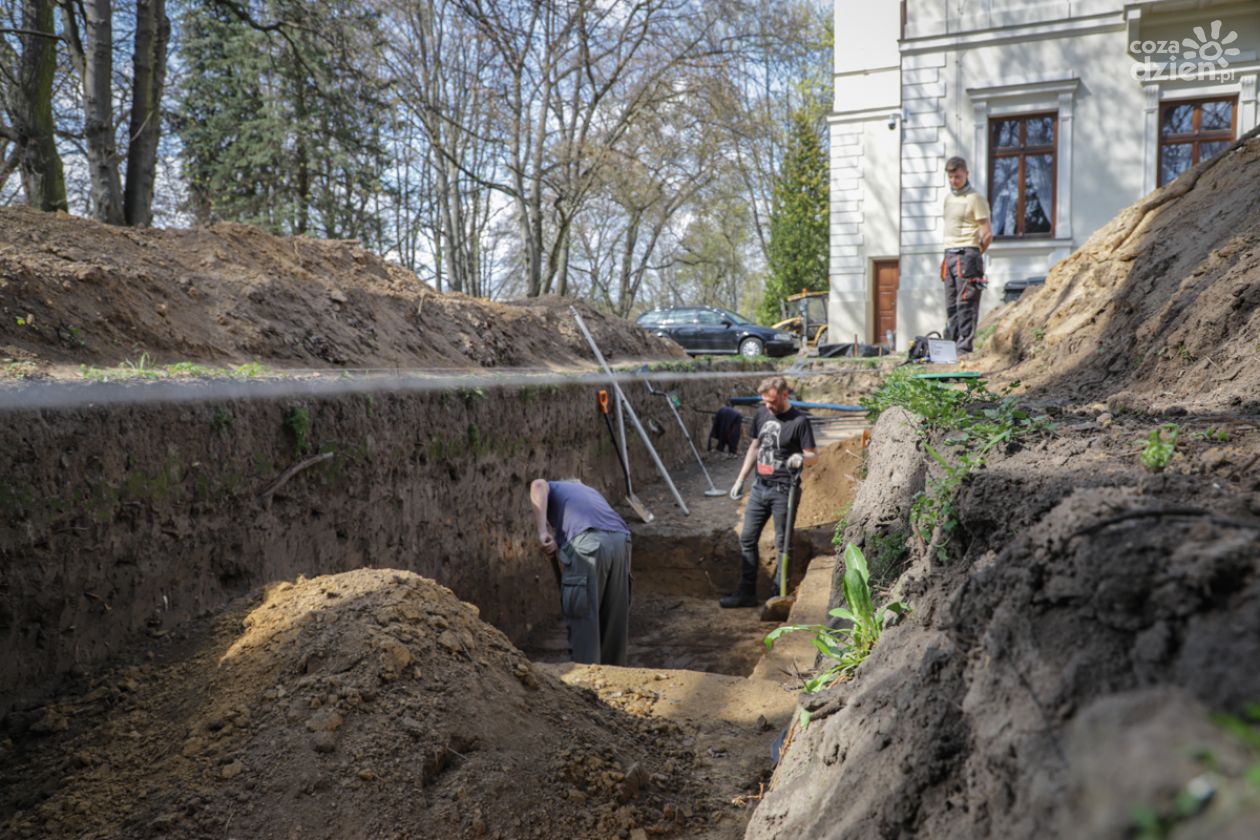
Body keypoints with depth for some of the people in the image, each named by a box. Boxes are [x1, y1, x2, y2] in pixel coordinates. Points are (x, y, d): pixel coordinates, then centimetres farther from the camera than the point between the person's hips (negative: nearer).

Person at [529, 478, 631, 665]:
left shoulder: (553, 488, 25)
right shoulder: (590, 490, 40)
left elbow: (538, 485, -1)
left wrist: (542, 532, -7)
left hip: (587, 543, -5)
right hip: (620, 540, 6)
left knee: (583, 619, 2)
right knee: (614, 619, 16)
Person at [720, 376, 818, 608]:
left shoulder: (799, 421, -10)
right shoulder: (762, 414, 8)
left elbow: (813, 455, -8)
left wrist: (801, 458, -31)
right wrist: (740, 480, 16)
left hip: (783, 491, -6)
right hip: (760, 487, 7)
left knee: (782, 545, 2)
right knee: (747, 538, 7)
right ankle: (747, 593, 16)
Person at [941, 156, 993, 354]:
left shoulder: (975, 199, -6)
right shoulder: (948, 198, 18)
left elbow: (987, 234, -8)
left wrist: (973, 255, 0)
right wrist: (948, 255, 14)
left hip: (967, 254, -8)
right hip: (949, 255, 8)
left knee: (966, 302, -9)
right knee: (951, 303, 9)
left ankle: (964, 346, -9)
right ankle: (950, 343, 13)